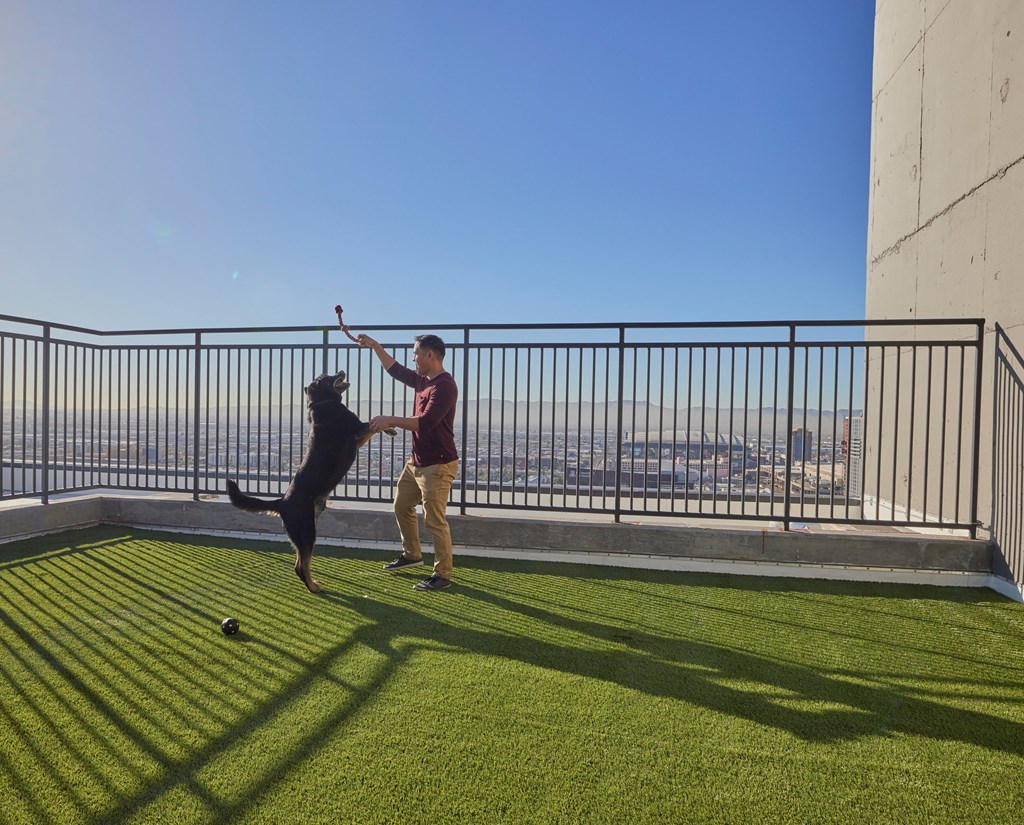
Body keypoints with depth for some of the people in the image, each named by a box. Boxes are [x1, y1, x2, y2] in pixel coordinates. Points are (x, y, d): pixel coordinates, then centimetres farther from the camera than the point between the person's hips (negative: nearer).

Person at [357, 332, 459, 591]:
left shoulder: (445, 385, -21)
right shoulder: (423, 380, 9)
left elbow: (426, 422, -30)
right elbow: (395, 370, 26)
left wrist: (391, 420, -26)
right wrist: (374, 346, 21)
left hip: (438, 465, -10)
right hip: (416, 461, 10)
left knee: (434, 520, -6)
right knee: (402, 505, 21)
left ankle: (443, 576, 5)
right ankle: (412, 555, 39)